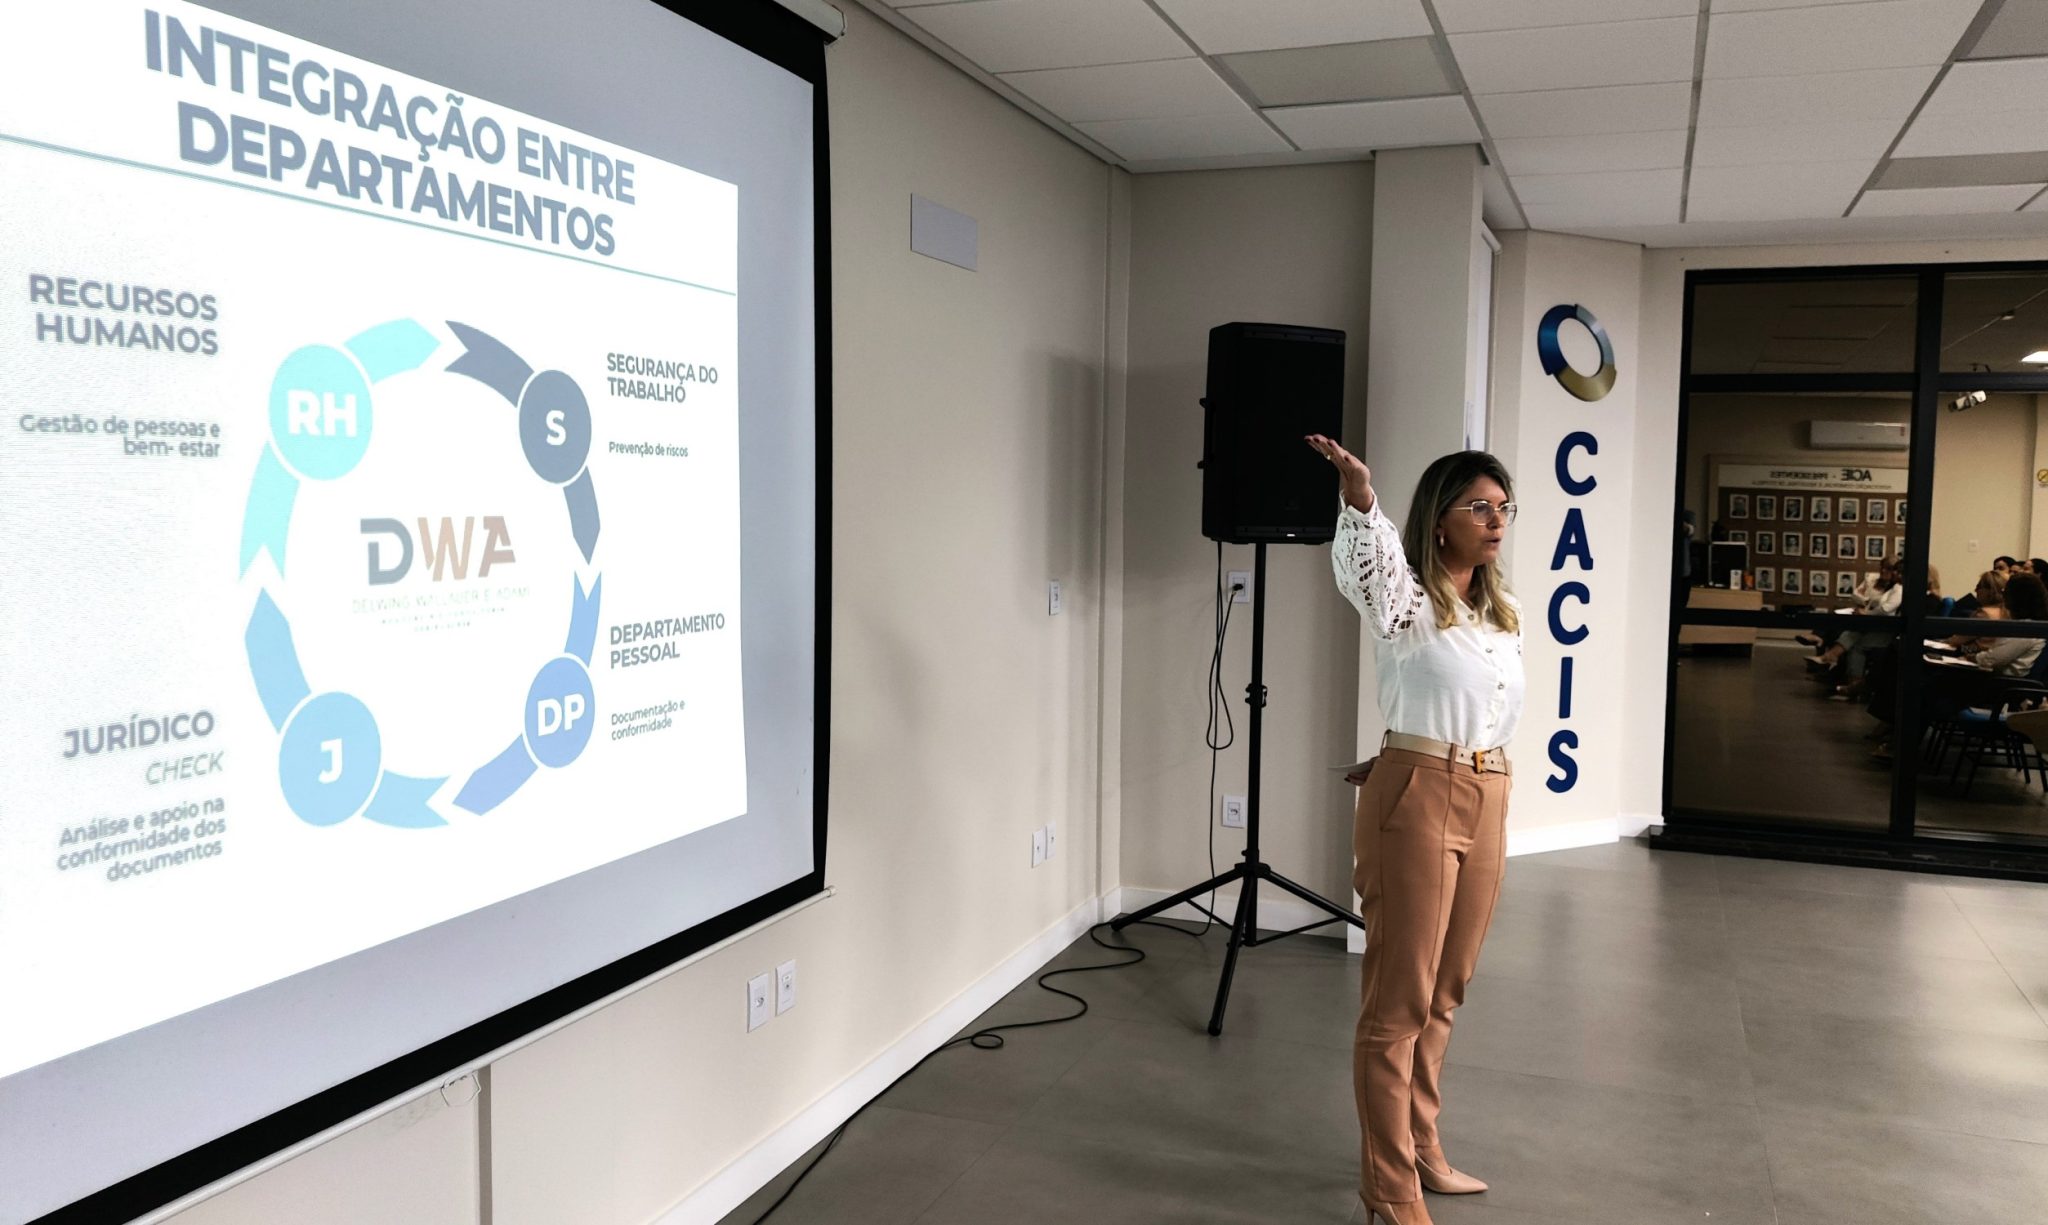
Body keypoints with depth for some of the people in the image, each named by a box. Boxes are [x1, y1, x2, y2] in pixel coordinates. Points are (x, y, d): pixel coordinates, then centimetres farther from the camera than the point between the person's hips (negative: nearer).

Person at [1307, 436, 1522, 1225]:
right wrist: (1359, 499, -54)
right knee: (1398, 1000, -1)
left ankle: (1420, 1150, 32)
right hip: (1417, 800, -7)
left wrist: (1483, 792, 20)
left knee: (1443, 994, 17)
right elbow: (1362, 564, -34)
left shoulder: (1501, 612, 13)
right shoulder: (1406, 599, -10)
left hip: (1487, 803, 8)